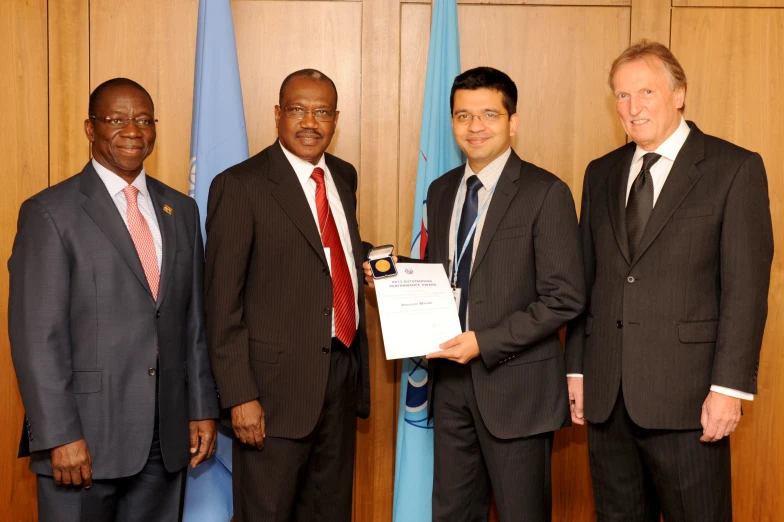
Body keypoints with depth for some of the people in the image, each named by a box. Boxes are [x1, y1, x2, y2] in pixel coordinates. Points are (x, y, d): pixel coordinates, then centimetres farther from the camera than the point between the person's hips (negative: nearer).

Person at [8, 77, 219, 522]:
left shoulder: (181, 210, 11)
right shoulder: (50, 213, -6)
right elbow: (37, 336, -10)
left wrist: (202, 410, 9)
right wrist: (60, 436, -14)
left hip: (166, 436, 5)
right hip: (85, 435, -4)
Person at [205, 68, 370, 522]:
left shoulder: (344, 177, 11)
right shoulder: (240, 185, -11)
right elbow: (223, 302, -12)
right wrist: (240, 396, -17)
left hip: (342, 371, 7)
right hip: (277, 381, -6)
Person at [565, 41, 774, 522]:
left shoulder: (735, 168, -3)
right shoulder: (602, 173, 12)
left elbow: (746, 286, -8)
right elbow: (587, 279, 13)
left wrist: (730, 387, -12)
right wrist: (577, 369, 9)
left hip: (685, 394, -5)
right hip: (606, 395, 5)